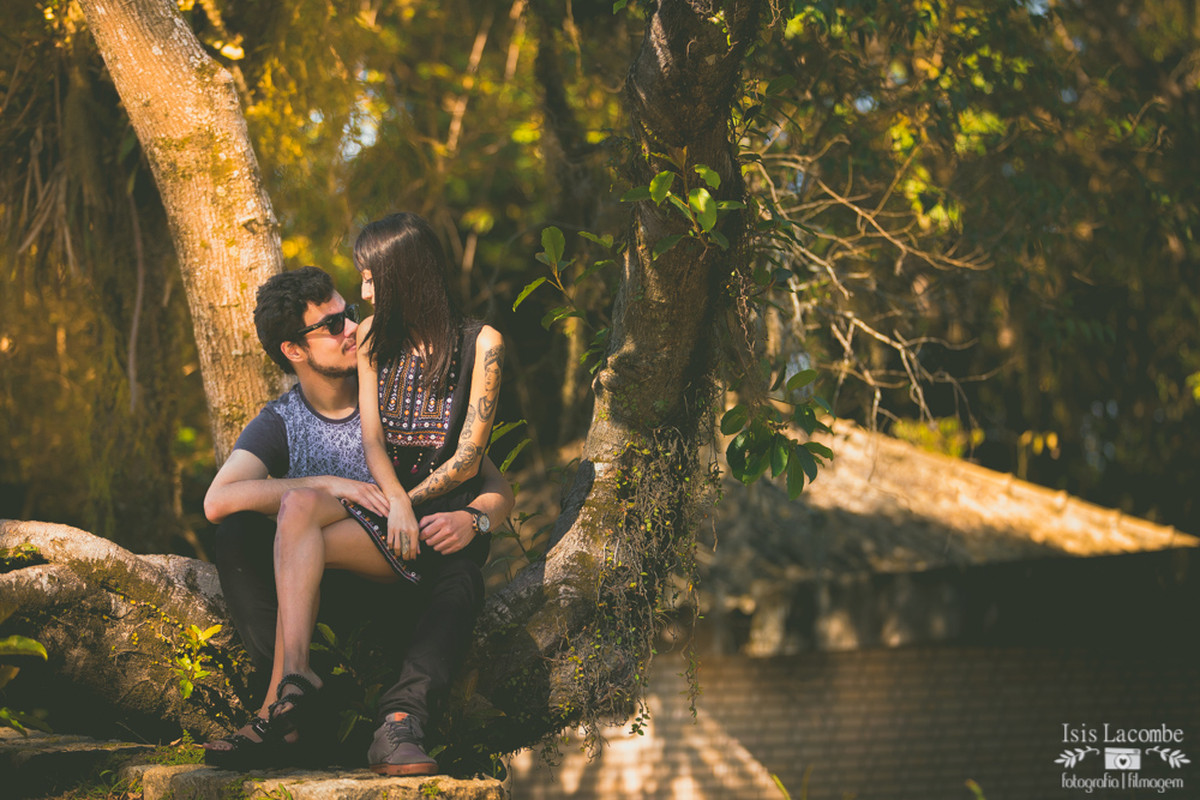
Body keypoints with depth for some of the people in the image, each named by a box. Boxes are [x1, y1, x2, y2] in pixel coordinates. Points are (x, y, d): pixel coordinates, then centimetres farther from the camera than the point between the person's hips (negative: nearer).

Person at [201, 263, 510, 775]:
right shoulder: (278, 425, 5)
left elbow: (497, 489, 3)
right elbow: (218, 501, -16)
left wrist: (473, 519, -22)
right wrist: (329, 485, -22)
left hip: (402, 588, -1)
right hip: (323, 599, 1)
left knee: (461, 575, -33)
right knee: (238, 530, -22)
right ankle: (287, 704, -30)